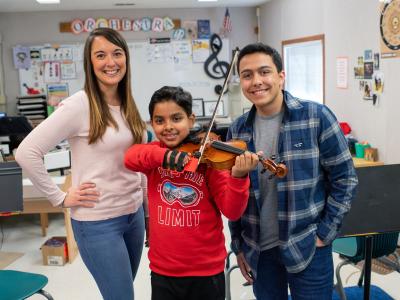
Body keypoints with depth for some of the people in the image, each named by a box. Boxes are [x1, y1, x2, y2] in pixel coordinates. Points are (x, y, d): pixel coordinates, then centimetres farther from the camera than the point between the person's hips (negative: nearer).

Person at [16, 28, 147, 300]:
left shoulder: (128, 105, 6)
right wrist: (60, 198, -16)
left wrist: (147, 202, 14)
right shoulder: (78, 106, -16)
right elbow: (26, 152, -19)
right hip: (98, 222, -7)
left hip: (134, 215, 7)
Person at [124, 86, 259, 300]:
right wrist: (164, 155, -35)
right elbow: (130, 158, -20)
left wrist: (238, 176, -32)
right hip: (162, 269, 3)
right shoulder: (155, 154, 1)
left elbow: (232, 211, -15)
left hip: (206, 270, -2)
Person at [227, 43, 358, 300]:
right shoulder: (237, 130, 0)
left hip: (308, 248, -3)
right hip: (258, 251, 3)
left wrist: (324, 233, -7)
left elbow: (345, 179, -6)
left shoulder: (316, 116, -10)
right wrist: (238, 245, 7)